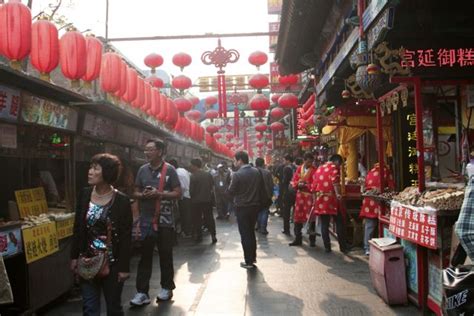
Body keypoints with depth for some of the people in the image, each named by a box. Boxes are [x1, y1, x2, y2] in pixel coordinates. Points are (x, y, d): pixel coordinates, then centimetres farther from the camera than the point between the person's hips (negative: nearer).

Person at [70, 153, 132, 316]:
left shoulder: (121, 200, -13)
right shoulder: (84, 195, -1)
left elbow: (126, 237, -11)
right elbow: (78, 228, 6)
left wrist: (124, 267, -12)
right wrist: (74, 256, 4)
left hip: (112, 263, -3)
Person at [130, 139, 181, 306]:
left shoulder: (169, 170, -5)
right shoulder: (142, 169, 7)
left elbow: (178, 193, -5)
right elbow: (136, 193, 14)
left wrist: (159, 194, -18)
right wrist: (142, 195, -9)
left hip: (164, 220, -3)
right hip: (146, 219, 3)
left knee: (165, 255, 9)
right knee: (145, 256, 3)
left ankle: (166, 288, 24)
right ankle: (142, 292, 7)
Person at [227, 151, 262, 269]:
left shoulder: (237, 175, -18)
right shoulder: (256, 172, -1)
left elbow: (230, 192, -10)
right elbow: (260, 186, 8)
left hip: (242, 207, -6)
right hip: (255, 206, 6)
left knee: (245, 234, 3)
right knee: (251, 232, 20)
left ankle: (249, 261, 8)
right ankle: (253, 257, 28)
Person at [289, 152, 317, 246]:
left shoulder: (314, 170, -6)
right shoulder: (299, 169, 8)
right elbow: (293, 181, 8)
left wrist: (306, 185, -19)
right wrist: (298, 184, -11)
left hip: (310, 197, -5)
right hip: (299, 196, 5)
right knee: (298, 218, 9)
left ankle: (312, 240, 11)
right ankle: (298, 239, 20)